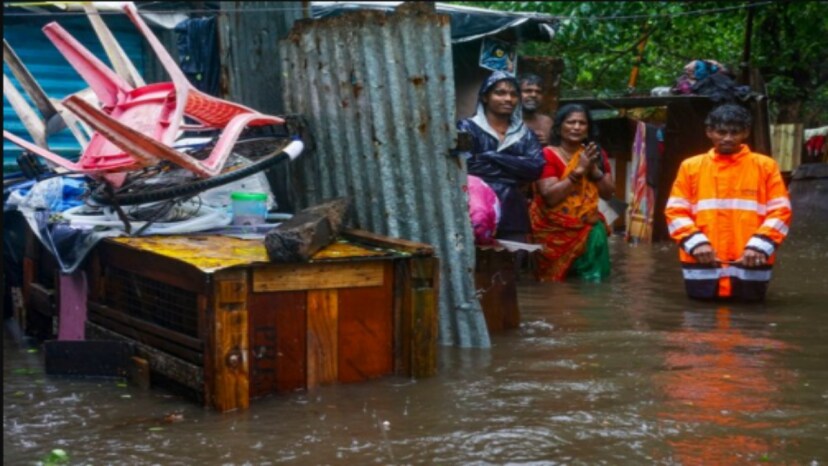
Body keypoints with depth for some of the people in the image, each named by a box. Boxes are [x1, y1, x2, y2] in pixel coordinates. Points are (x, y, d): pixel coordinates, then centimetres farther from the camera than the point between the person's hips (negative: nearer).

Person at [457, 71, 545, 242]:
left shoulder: (524, 134, 17)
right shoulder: (468, 128, 4)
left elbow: (536, 167, 0)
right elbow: (467, 165, -12)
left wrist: (492, 157, -7)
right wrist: (515, 173, -4)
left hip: (513, 216, 4)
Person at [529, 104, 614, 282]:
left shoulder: (596, 154, 7)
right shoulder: (548, 155, -7)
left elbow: (608, 193, 5)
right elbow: (550, 196, -17)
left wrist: (594, 170, -10)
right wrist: (579, 170, -18)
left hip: (586, 224, 4)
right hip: (554, 227, -4)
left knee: (597, 236, -19)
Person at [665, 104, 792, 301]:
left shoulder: (766, 166, 5)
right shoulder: (691, 166, 8)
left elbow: (780, 211, 2)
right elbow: (676, 211, 5)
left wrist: (759, 246, -11)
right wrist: (696, 242, -10)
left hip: (750, 265, -1)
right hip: (702, 266, 1)